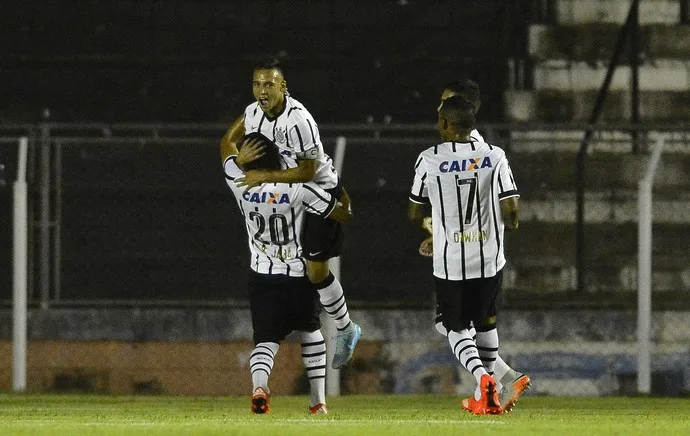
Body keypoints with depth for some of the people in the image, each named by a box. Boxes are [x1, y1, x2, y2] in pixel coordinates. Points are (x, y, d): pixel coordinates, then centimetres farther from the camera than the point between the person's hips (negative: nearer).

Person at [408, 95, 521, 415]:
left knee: (456, 328, 11)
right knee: (486, 322, 22)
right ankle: (484, 398, 26)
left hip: (449, 262, -2)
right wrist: (510, 224, 14)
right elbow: (510, 211, -9)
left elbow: (415, 215, 4)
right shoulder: (494, 157, -5)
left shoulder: (429, 160, -7)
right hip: (489, 258, 2)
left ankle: (482, 376, -17)